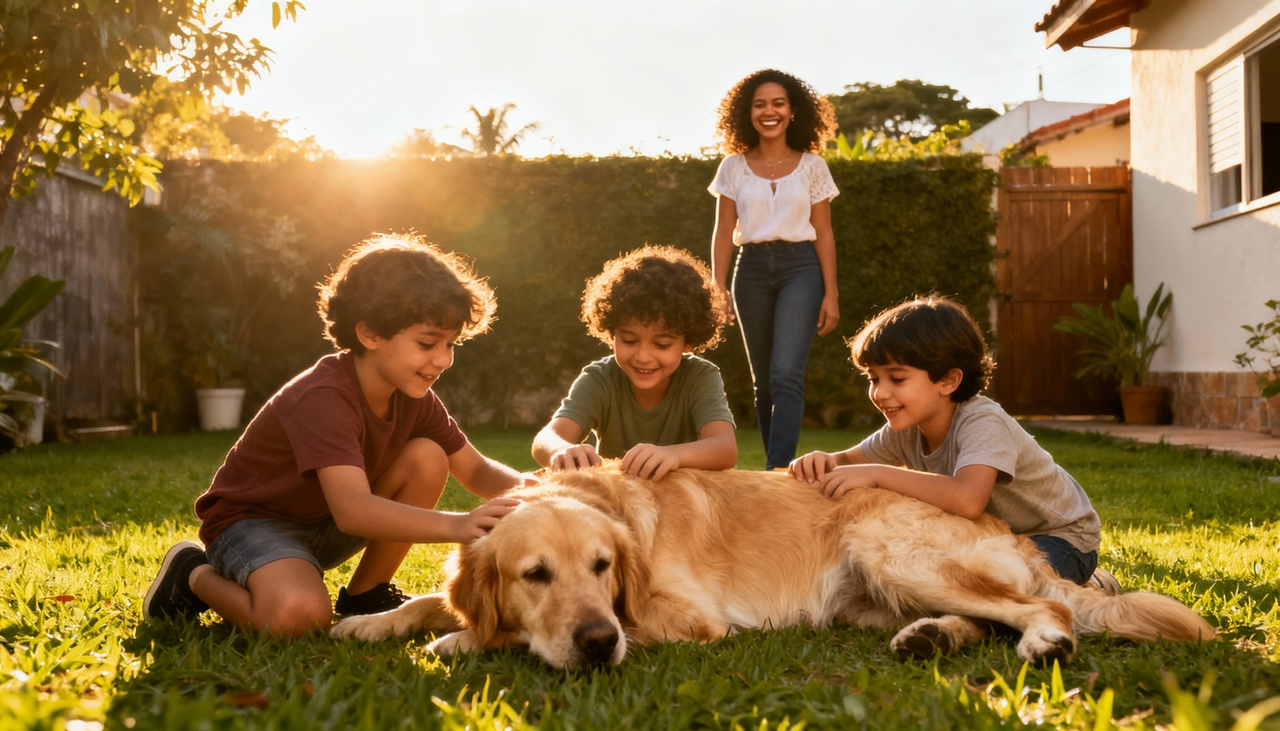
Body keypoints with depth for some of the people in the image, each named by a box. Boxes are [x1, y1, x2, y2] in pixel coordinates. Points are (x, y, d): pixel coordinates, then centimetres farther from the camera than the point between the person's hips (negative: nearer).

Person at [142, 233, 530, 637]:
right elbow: (352, 509, -44)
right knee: (298, 615, -37)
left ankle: (363, 595, 1)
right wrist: (456, 525, -56)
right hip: (254, 520, -7)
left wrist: (525, 485, -26)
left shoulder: (414, 397, -6)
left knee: (428, 457, -14)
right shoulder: (322, 398, -32)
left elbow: (476, 470, -2)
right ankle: (196, 575, -4)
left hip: (325, 524, 8)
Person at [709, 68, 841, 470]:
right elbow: (723, 232, 5)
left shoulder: (811, 165, 4)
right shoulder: (734, 167, 6)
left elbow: (823, 234, 4)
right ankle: (776, 470, 18)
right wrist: (718, 291, -3)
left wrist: (831, 293, -2)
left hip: (800, 268, -2)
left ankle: (778, 470, -20)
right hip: (752, 270, 2)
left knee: (785, 374, -17)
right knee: (762, 381, 8)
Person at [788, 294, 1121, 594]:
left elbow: (967, 501, -47)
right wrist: (825, 461, -24)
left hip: (1061, 538, -9)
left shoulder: (983, 424, -31)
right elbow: (850, 460, 1)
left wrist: (876, 474, -45)